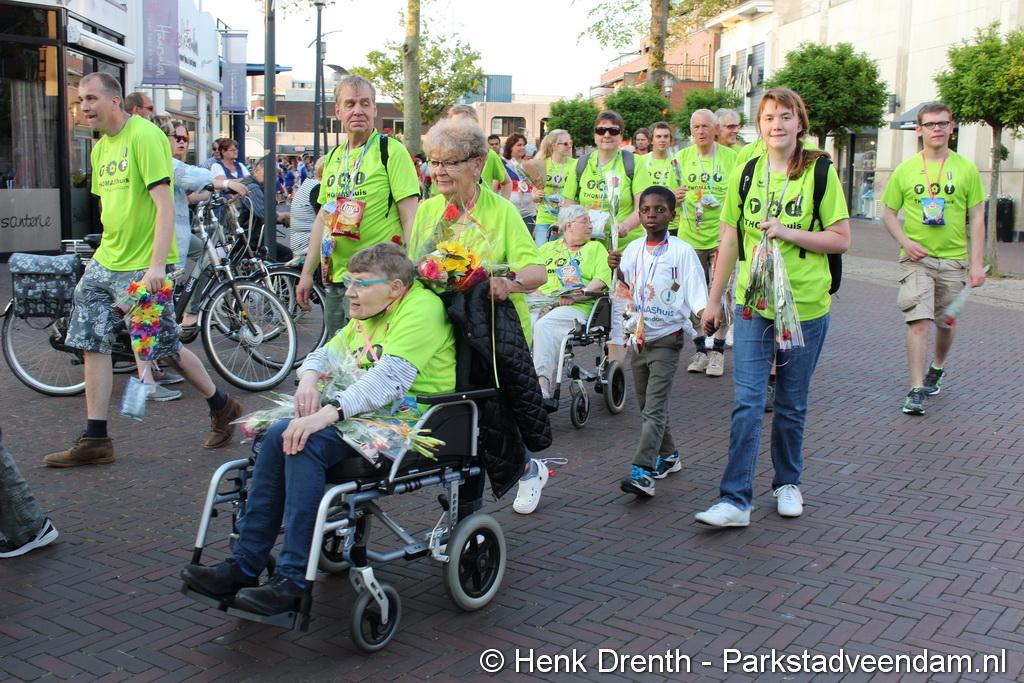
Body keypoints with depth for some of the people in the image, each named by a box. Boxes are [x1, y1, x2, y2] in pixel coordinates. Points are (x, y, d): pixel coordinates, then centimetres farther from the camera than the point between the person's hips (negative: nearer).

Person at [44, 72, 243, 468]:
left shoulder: (144, 136, -13)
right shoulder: (100, 147, 14)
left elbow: (164, 204, -20)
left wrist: (157, 264, -26)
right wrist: (110, 252, 15)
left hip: (144, 266, -8)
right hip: (106, 262, 9)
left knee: (165, 348, 0)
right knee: (93, 343, 3)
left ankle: (222, 407, 21)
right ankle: (95, 441, 10)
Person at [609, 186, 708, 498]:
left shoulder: (682, 251, -8)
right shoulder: (633, 249, 8)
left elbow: (696, 292, -10)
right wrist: (616, 268, -1)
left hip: (667, 338, -6)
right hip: (638, 337, 6)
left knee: (655, 407, -13)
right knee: (647, 405, 15)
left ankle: (643, 472, -19)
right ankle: (667, 455, 33)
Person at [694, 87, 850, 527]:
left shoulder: (820, 172, -2)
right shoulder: (745, 173, 6)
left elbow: (841, 239, -4)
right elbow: (729, 239, 11)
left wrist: (786, 232, -16)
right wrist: (714, 299, 11)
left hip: (805, 305, -1)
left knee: (791, 403, 10)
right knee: (746, 400, -6)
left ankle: (788, 482, 29)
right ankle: (735, 500, -5)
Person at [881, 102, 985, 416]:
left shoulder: (966, 169, 1)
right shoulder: (905, 170, 1)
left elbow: (977, 218, 2)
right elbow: (888, 213, 8)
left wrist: (976, 263, -4)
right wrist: (905, 242, -9)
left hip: (954, 260, 1)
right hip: (917, 259, -1)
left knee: (947, 323, 14)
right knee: (918, 321, -12)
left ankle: (937, 368, 41)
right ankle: (916, 391, -8)